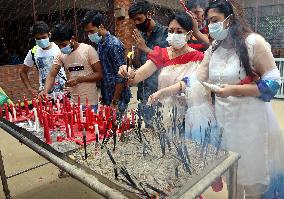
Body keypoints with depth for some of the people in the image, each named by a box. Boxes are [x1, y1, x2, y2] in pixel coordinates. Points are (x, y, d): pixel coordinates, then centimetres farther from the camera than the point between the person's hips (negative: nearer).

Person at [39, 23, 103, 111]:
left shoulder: (88, 50, -9)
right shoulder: (61, 55, 3)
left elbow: (99, 74, -9)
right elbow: (52, 75, 0)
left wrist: (79, 79, -19)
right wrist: (45, 90, -19)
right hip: (72, 102, 4)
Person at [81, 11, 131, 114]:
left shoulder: (114, 44, -17)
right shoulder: (100, 44, 9)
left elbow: (121, 77, -19)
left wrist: (114, 102, -17)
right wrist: (104, 97, 13)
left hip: (117, 98, -8)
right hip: (107, 97, 8)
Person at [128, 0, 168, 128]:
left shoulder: (165, 32, -4)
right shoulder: (141, 35, 12)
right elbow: (139, 64, 14)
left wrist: (145, 48, -11)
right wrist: (138, 47, -3)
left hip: (160, 92, -5)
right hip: (144, 93, 5)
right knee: (147, 128, 11)